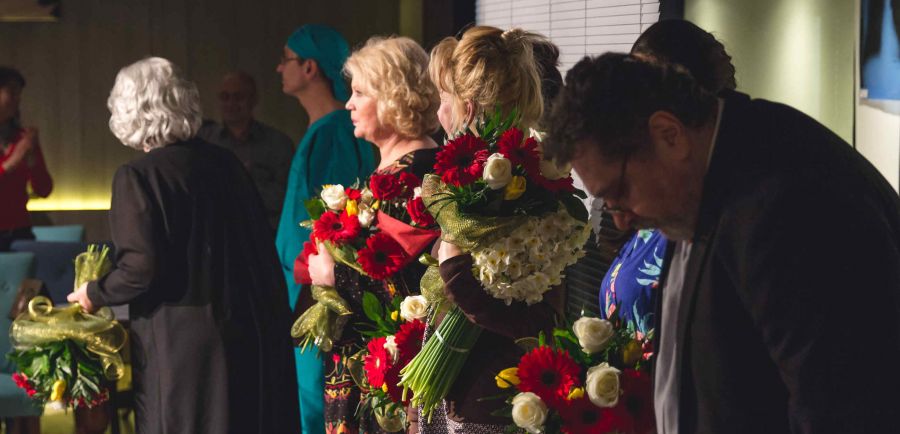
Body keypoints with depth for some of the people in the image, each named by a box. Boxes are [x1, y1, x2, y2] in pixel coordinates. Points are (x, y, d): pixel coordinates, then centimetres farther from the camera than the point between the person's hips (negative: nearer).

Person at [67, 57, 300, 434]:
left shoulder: (137, 177, -12)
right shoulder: (224, 163, 5)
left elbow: (142, 270, -17)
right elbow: (262, 249, 7)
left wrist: (95, 294, 1)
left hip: (182, 345, -6)